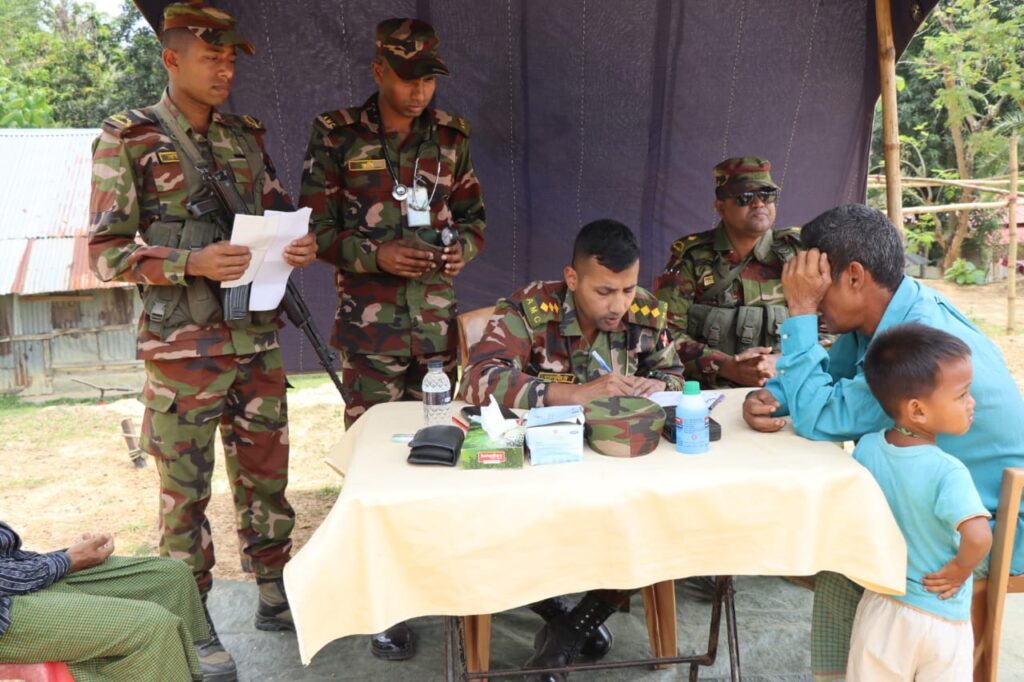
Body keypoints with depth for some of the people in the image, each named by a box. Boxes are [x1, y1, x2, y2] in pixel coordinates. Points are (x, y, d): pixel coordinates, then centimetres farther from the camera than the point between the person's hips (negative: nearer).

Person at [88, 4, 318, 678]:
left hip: (257, 341, 5)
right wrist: (193, 263, -21)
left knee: (265, 475, 15)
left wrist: (300, 245, -7)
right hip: (184, 348, -4)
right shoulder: (128, 139, -5)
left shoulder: (247, 137, 9)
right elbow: (106, 251, -7)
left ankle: (274, 596, 32)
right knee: (186, 490, 6)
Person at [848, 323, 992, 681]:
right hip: (943, 621, -4)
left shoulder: (866, 448, -10)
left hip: (881, 610, 4)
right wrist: (961, 568, -17)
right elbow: (978, 537, -36)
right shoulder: (947, 472, -25)